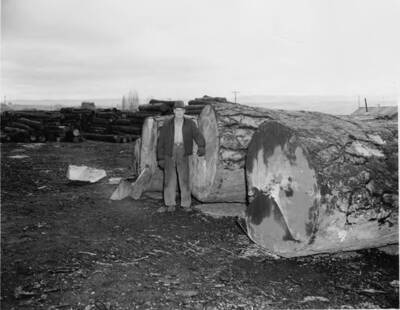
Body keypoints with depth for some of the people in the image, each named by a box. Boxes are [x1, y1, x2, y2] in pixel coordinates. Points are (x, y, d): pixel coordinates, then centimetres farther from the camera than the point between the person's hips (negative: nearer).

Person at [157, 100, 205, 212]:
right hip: (169, 153, 1)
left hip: (183, 154, 0)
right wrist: (160, 158, 0)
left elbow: (198, 135, -10)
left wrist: (201, 146, -31)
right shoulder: (167, 125, 5)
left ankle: (186, 204, 7)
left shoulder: (190, 124, 4)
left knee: (184, 178, -3)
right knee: (169, 178, -1)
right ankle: (170, 205, 6)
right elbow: (161, 141, 5)